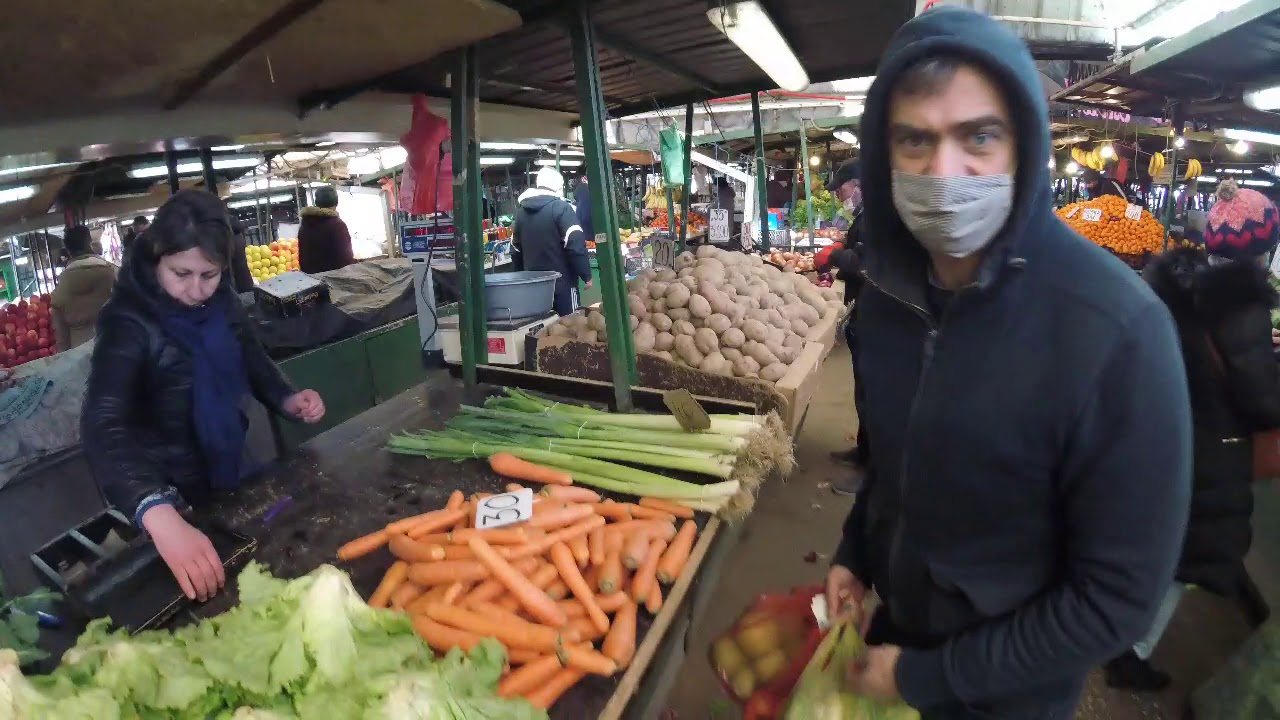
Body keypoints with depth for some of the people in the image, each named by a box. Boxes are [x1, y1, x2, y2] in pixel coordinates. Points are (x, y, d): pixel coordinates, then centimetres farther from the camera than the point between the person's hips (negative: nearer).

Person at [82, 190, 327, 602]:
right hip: (172, 497, -5)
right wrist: (160, 515, -57)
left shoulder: (220, 303, -8)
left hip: (228, 474, 5)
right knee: (196, 611, 16)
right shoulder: (129, 324, -27)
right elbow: (104, 427, -40)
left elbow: (250, 359, 10)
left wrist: (287, 399, -12)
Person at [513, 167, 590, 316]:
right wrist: (586, 275, -10)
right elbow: (576, 245, -18)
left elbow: (515, 249, 17)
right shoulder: (561, 208, -10)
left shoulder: (521, 211, 11)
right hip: (562, 281, -6)